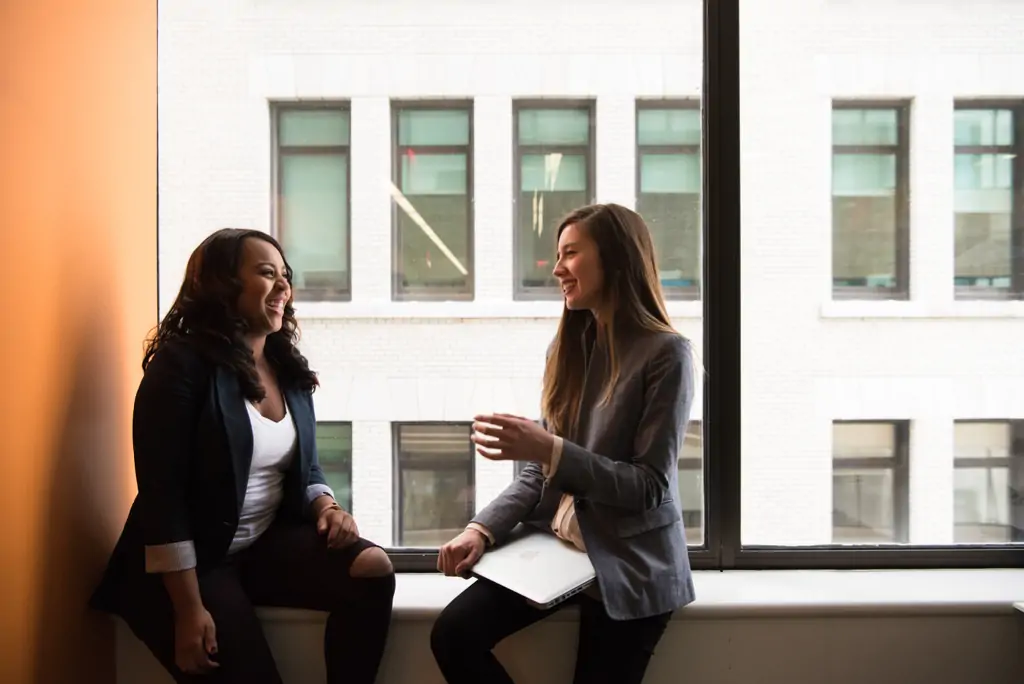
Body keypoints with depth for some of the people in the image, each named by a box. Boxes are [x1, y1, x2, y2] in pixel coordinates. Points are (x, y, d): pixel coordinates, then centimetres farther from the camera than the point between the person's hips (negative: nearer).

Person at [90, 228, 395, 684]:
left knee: (372, 568, -17)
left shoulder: (289, 370, 7)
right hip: (194, 560, -6)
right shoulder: (181, 365, -14)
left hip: (268, 543, 6)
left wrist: (326, 506, -7)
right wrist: (189, 609, -22)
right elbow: (162, 494, -18)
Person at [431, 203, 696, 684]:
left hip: (630, 567, -5)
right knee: (453, 635, -12)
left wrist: (551, 450, -25)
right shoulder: (568, 347, 6)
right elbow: (540, 471, 7)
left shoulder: (665, 353, -13)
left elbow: (650, 487, -15)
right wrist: (483, 529, -9)